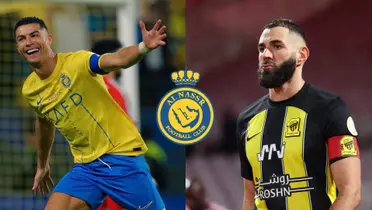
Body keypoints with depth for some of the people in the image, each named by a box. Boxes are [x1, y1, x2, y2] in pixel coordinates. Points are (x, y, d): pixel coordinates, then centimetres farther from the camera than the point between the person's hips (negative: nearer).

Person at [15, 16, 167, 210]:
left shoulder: (77, 62, -15)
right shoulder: (29, 90, 4)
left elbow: (118, 59, -33)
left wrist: (144, 47, -53)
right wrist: (42, 166, 35)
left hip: (121, 155, -5)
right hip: (85, 166, 5)